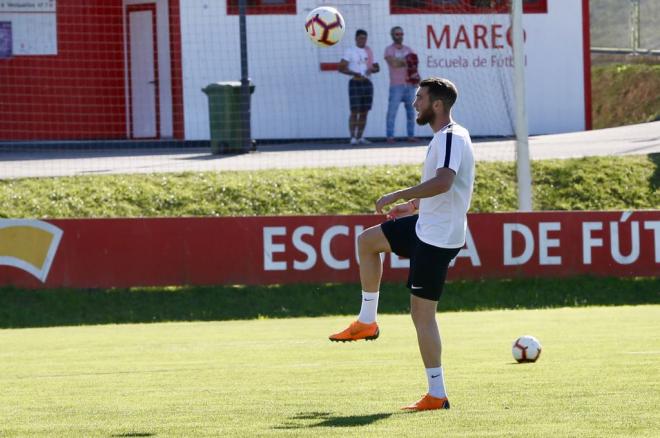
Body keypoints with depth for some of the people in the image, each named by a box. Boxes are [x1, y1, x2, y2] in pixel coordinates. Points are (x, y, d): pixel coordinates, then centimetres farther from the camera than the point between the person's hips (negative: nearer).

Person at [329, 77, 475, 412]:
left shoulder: (451, 138, -20)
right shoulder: (447, 136, 12)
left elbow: (443, 182, -36)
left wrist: (397, 196, -28)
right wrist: (415, 205, 21)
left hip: (438, 237, -11)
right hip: (426, 226, 11)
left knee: (422, 312, -8)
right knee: (366, 240, 23)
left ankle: (437, 395, -5)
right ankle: (367, 321, 26)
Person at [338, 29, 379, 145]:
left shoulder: (369, 52, 14)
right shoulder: (350, 51, -1)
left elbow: (377, 67, 18)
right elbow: (341, 68, -8)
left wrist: (372, 69, -7)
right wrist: (354, 73, -22)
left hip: (367, 82, 5)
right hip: (355, 82, -5)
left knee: (364, 112, 4)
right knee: (354, 111, -11)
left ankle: (360, 137, 9)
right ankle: (353, 137, -10)